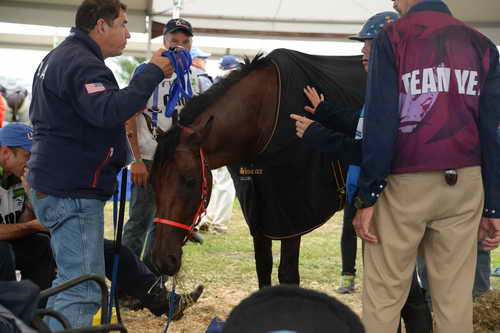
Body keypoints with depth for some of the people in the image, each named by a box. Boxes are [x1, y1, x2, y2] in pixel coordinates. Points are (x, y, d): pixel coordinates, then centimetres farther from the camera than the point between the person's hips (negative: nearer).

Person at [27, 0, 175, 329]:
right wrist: (152, 73, -27)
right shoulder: (83, 64, -17)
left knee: (72, 280, 22)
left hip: (56, 184, 11)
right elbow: (109, 111, -33)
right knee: (82, 290, -12)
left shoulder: (59, 57, 18)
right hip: (72, 191, -11)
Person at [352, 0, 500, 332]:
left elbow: (380, 122, -8)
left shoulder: (392, 37, 0)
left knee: (383, 298, 3)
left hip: (405, 183, -3)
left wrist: (367, 197, -6)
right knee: (455, 301, 6)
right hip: (465, 184, 4)